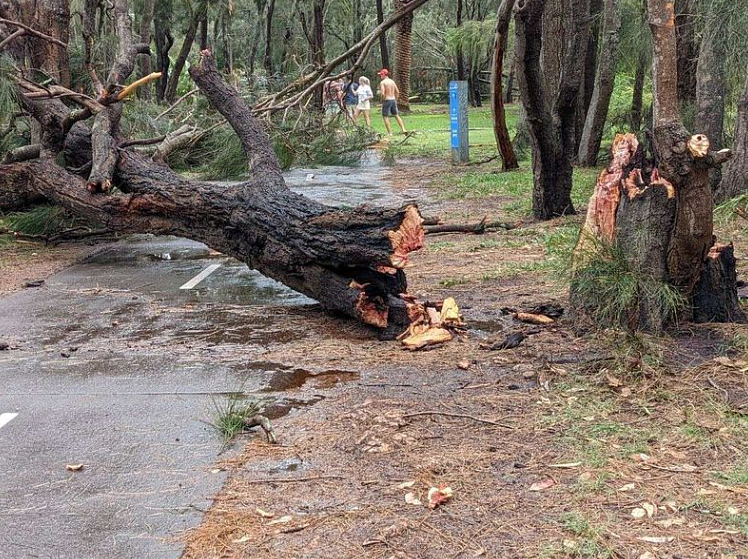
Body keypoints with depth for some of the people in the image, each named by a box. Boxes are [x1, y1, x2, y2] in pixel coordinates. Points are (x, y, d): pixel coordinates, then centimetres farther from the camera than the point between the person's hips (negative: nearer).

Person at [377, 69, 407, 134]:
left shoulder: (382, 82, -10)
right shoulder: (392, 81, 11)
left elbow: (382, 93, -20)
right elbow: (397, 92, 12)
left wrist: (383, 100, -4)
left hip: (386, 100, -6)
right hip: (393, 100, 6)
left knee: (385, 117, 1)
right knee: (397, 116, 16)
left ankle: (390, 133, -3)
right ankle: (403, 129, 9)